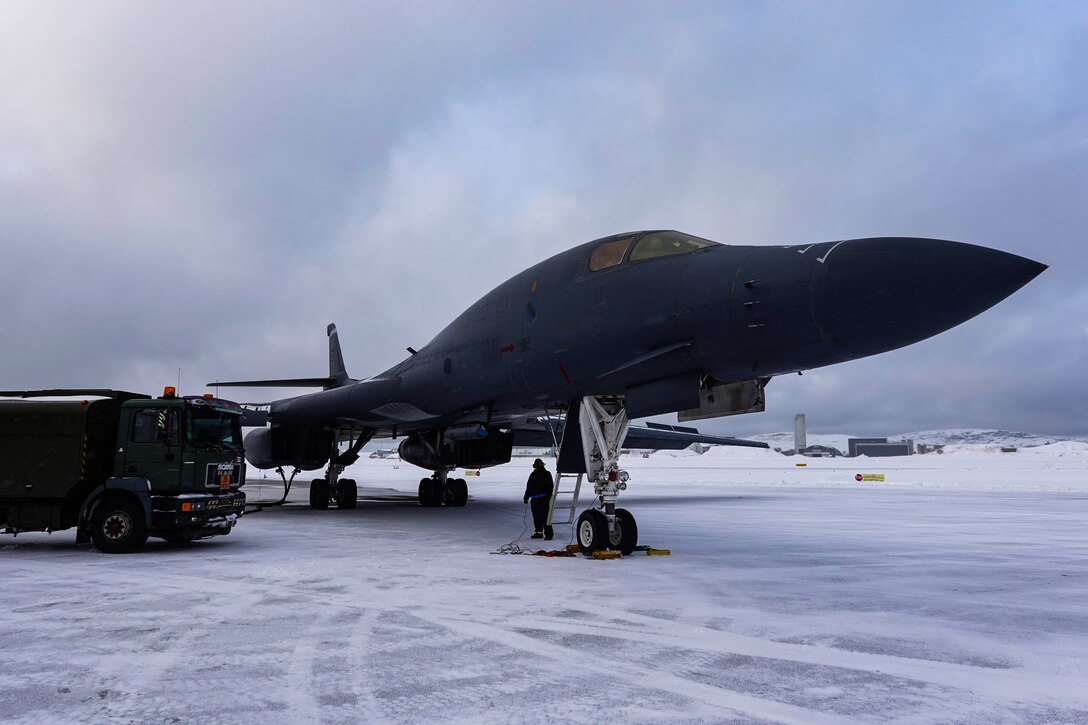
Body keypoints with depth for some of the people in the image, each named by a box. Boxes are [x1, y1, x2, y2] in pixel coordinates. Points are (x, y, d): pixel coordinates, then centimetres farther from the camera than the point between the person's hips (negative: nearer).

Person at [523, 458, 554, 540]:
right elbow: (528, 487, 23)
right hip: (534, 499, 7)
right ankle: (538, 532, 21)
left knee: (544, 517, -11)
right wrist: (526, 497, 18)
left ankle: (548, 534, -10)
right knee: (536, 517, 11)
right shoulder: (533, 475, 17)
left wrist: (548, 498, -17)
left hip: (543, 499, -7)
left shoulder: (546, 474, -2)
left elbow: (549, 487, -8)